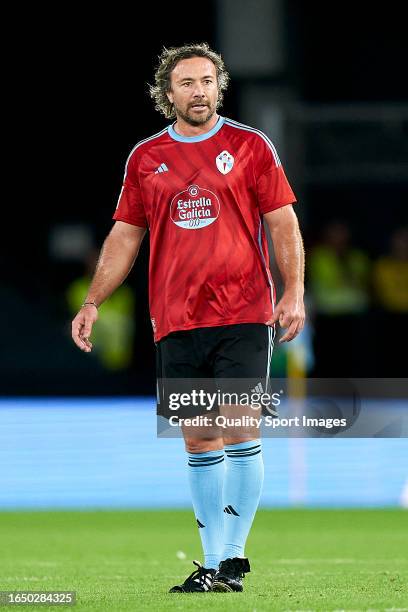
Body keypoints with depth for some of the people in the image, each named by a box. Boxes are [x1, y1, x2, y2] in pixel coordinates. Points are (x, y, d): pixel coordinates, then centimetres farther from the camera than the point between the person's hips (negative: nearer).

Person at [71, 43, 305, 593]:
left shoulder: (251, 147, 3)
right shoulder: (145, 158, 10)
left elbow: (283, 223, 2)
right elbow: (125, 235, 15)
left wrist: (294, 292, -10)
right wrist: (92, 303, 8)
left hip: (243, 315, -3)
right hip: (176, 321, 3)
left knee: (239, 430, -10)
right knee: (199, 440, 4)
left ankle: (233, 556, -3)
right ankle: (214, 563, 9)